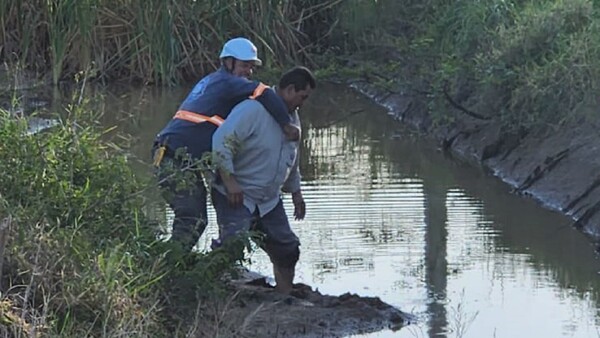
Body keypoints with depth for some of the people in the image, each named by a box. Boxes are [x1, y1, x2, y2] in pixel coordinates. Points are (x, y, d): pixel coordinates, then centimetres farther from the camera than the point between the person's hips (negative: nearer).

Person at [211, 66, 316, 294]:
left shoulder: (292, 117, 11)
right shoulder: (252, 110, -20)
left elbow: (292, 161, 25)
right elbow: (221, 142, -26)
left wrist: (296, 193, 26)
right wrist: (230, 182, -27)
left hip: (269, 199, 8)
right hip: (237, 197, -8)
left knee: (286, 249, 9)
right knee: (232, 246, -24)